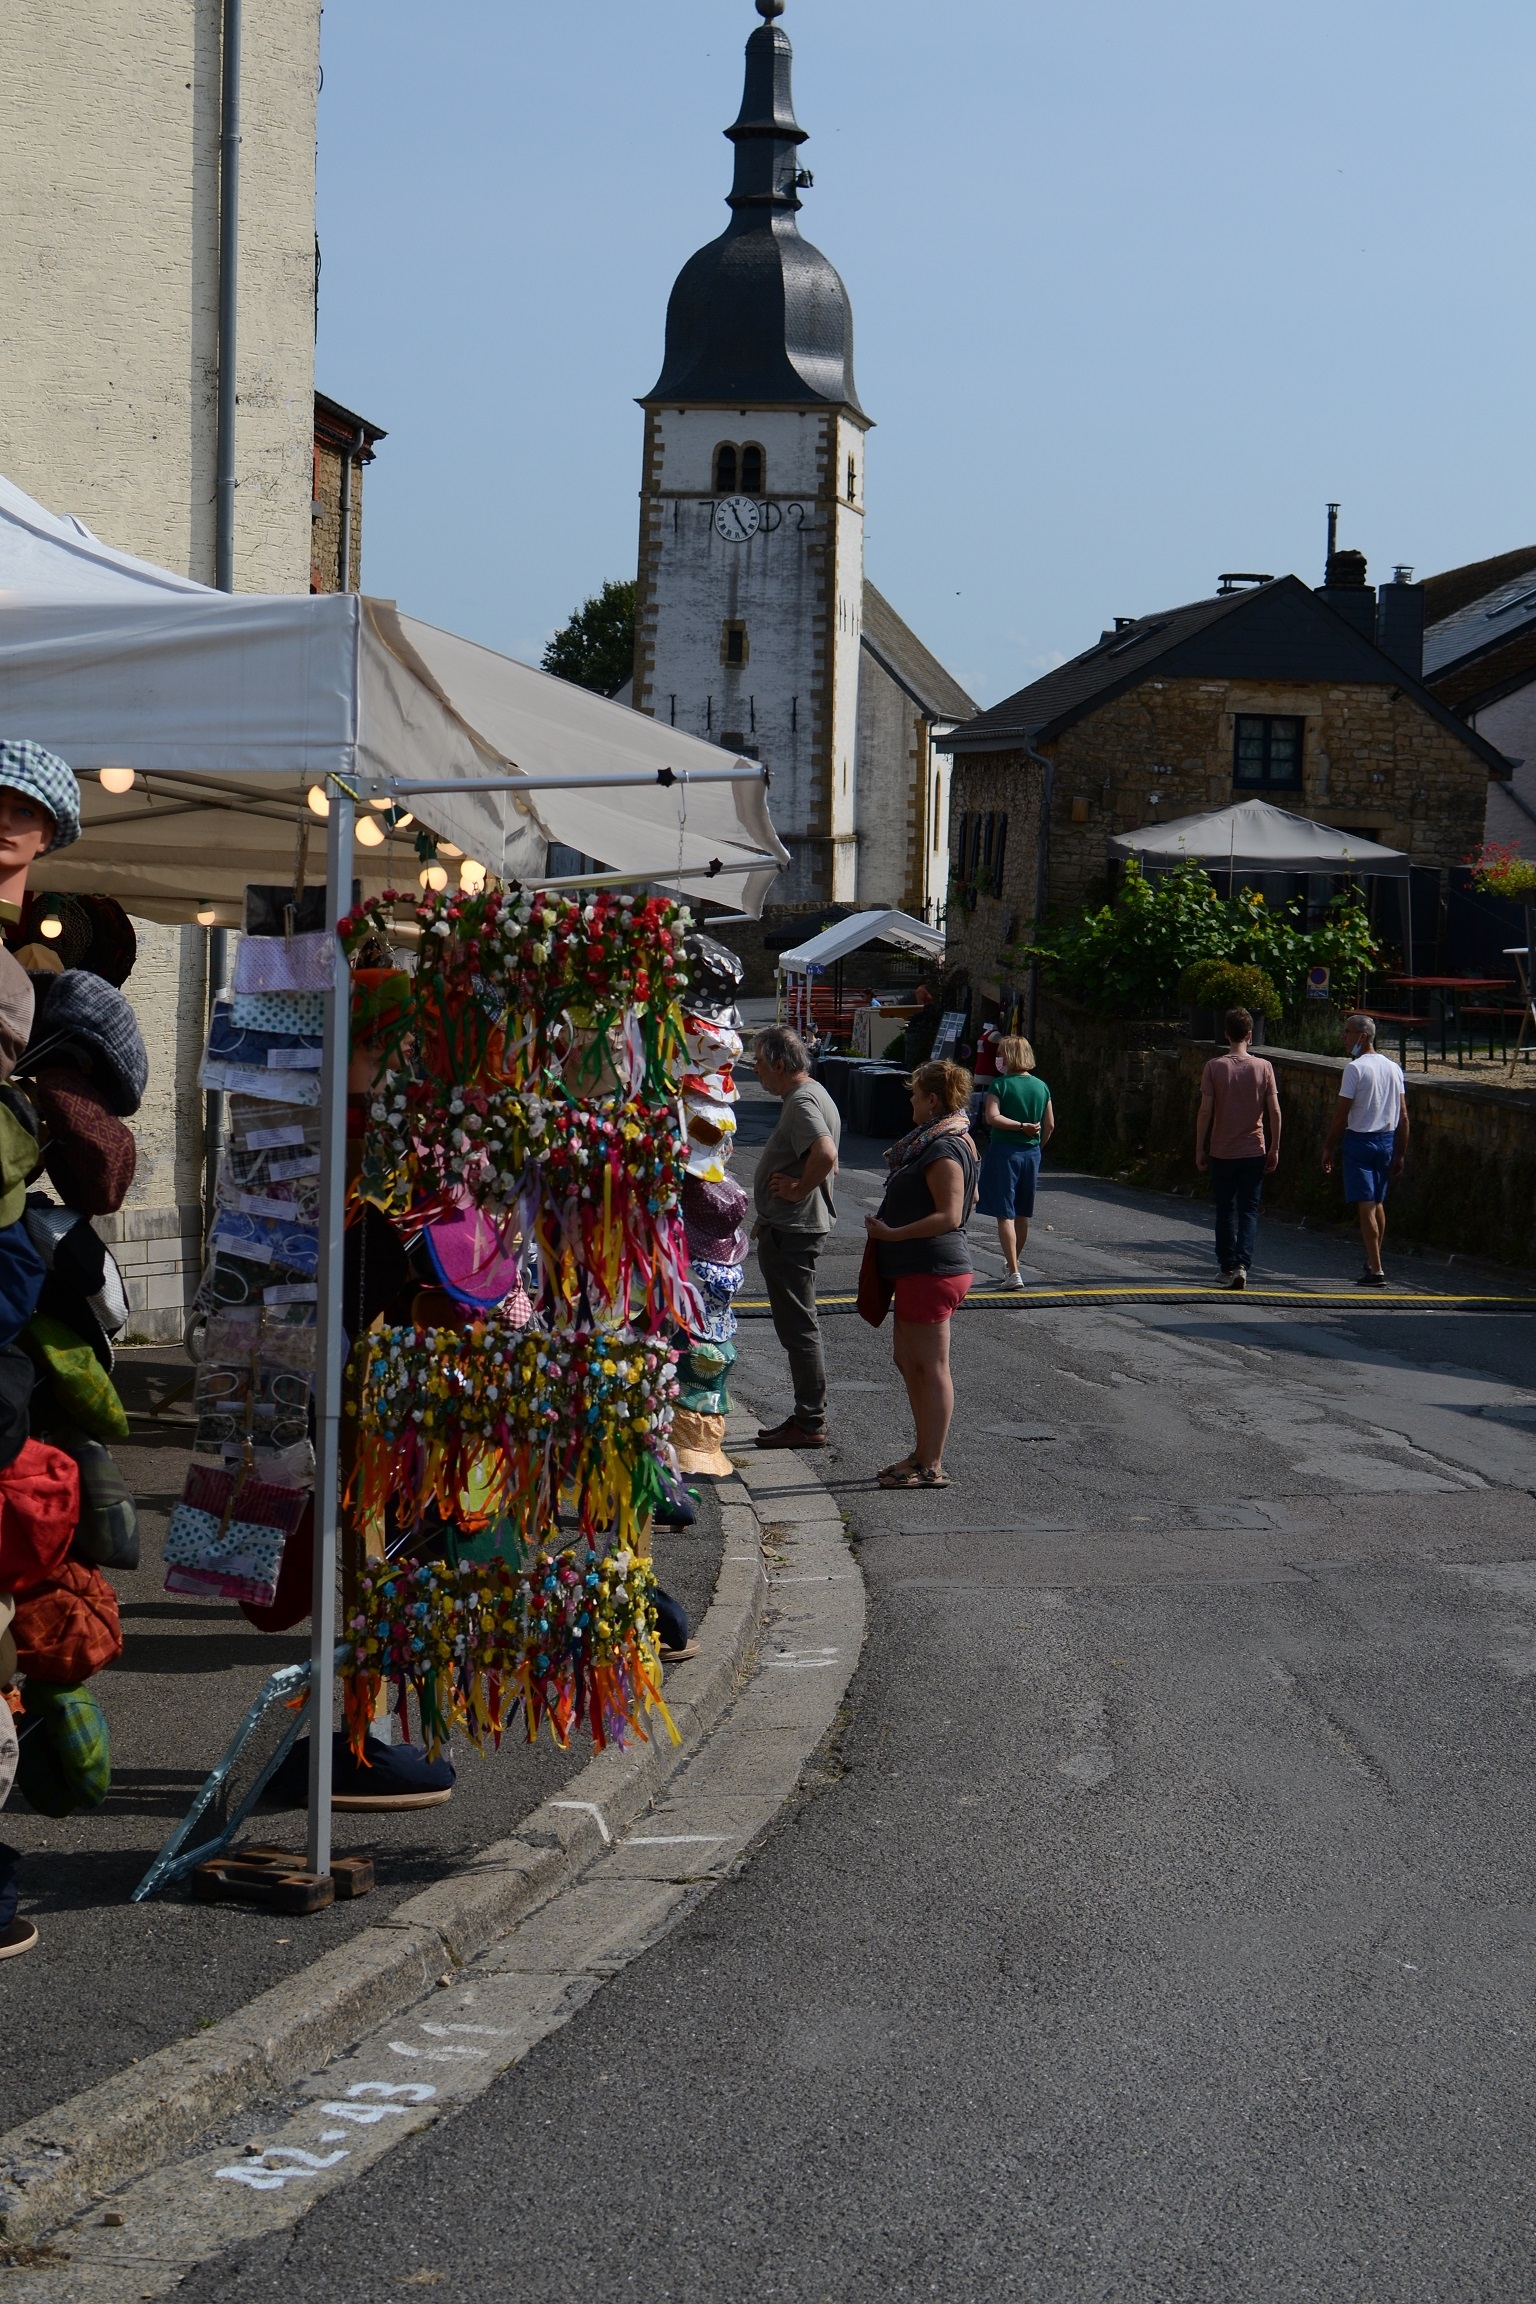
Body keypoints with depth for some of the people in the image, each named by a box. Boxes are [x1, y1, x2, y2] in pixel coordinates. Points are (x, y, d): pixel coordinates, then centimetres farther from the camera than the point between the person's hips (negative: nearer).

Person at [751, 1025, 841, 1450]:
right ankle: (808, 1416, 22)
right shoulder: (810, 1094, 15)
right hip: (790, 1228, 11)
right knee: (797, 1326, 16)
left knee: (798, 1327, -5)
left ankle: (810, 1423, -1)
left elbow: (825, 1155, -36)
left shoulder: (802, 1102, -19)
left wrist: (798, 1189, -20)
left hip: (791, 1233, -11)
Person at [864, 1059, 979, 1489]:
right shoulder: (951, 1142, 14)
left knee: (931, 1365, -5)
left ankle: (932, 1467, 0)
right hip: (917, 1269, 11)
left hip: (933, 1270, -11)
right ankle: (924, 1452, 25)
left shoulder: (944, 1151, -19)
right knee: (908, 1360, 17)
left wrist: (891, 1233, -24)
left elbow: (949, 1216, -26)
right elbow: (970, 1196, 25)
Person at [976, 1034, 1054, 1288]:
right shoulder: (1041, 1086, 5)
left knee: (1005, 1214, -4)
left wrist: (1020, 1126, -17)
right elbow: (1050, 1126, 8)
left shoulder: (1002, 1085, -10)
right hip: (1031, 1153, 6)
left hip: (1004, 1151, -6)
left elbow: (992, 1117, -23)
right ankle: (1012, 1266, 34)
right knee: (1022, 1214, 18)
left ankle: (1013, 1272, -12)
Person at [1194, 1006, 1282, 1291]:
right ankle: (1242, 1265, -13)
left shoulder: (1215, 1067, -6)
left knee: (1225, 1211, 12)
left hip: (1221, 1151, 0)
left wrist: (1200, 1149, 1)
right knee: (1249, 1211, 4)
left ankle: (1228, 1268, 16)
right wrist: (1274, 1148, 5)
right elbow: (1275, 1111, -4)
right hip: (1254, 1151, 0)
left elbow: (1205, 1111, -7)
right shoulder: (1264, 1067, -3)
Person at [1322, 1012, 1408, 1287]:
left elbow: (1341, 1113, -14)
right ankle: (1373, 1262, 29)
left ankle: (1376, 1271, -13)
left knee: (1366, 1206, -7)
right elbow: (1403, 1115, 9)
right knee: (1378, 1203, 19)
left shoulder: (1355, 1068, -13)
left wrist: (1330, 1147, -5)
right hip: (1386, 1140, 7)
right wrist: (1400, 1154, 13)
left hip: (1359, 1140, -7)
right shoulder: (1393, 1068, 8)